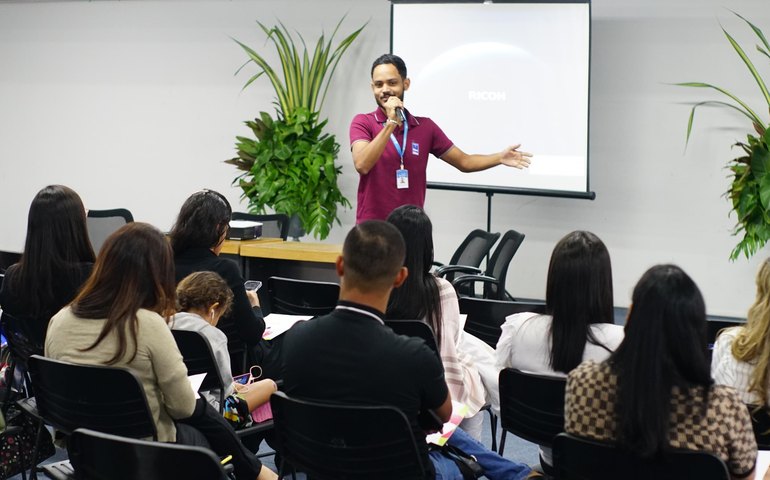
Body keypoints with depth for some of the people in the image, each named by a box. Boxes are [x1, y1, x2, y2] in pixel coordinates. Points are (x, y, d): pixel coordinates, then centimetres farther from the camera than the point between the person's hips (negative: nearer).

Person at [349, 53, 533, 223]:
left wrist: (500, 157, -4)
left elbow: (463, 162, 11)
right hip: (371, 227, -3)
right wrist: (391, 122, -23)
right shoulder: (363, 123, -4)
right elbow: (362, 165, -21)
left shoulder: (425, 127, 5)